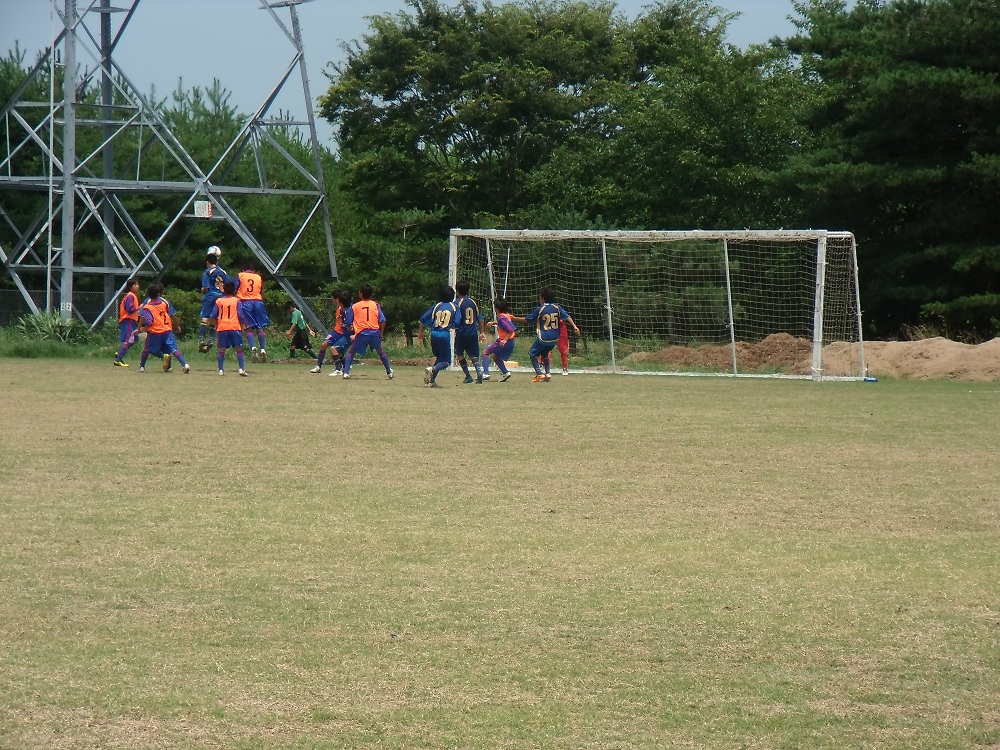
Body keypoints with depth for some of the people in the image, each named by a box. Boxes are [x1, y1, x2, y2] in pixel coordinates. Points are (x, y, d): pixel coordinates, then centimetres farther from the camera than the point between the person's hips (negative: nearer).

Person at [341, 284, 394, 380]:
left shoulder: (354, 306, 5)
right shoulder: (375, 305, 6)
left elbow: (348, 323, 8)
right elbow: (382, 320, 0)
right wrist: (381, 333, 11)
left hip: (361, 334, -2)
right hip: (375, 333, 2)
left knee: (351, 352, 12)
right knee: (381, 352, 23)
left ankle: (346, 373, -3)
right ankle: (390, 372, 23)